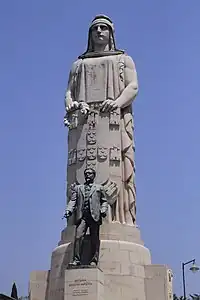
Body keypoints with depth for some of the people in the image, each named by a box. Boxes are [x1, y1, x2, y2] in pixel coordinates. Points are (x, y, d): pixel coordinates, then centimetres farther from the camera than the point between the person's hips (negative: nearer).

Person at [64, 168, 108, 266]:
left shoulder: (99, 188, 22)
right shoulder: (77, 188, 24)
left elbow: (104, 201, 17)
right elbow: (73, 200, 14)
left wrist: (103, 210, -3)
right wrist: (69, 210, -4)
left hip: (94, 215, -1)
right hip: (82, 216, 1)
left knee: (94, 239, -6)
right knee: (78, 237, -14)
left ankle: (94, 261, -7)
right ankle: (76, 260, -18)